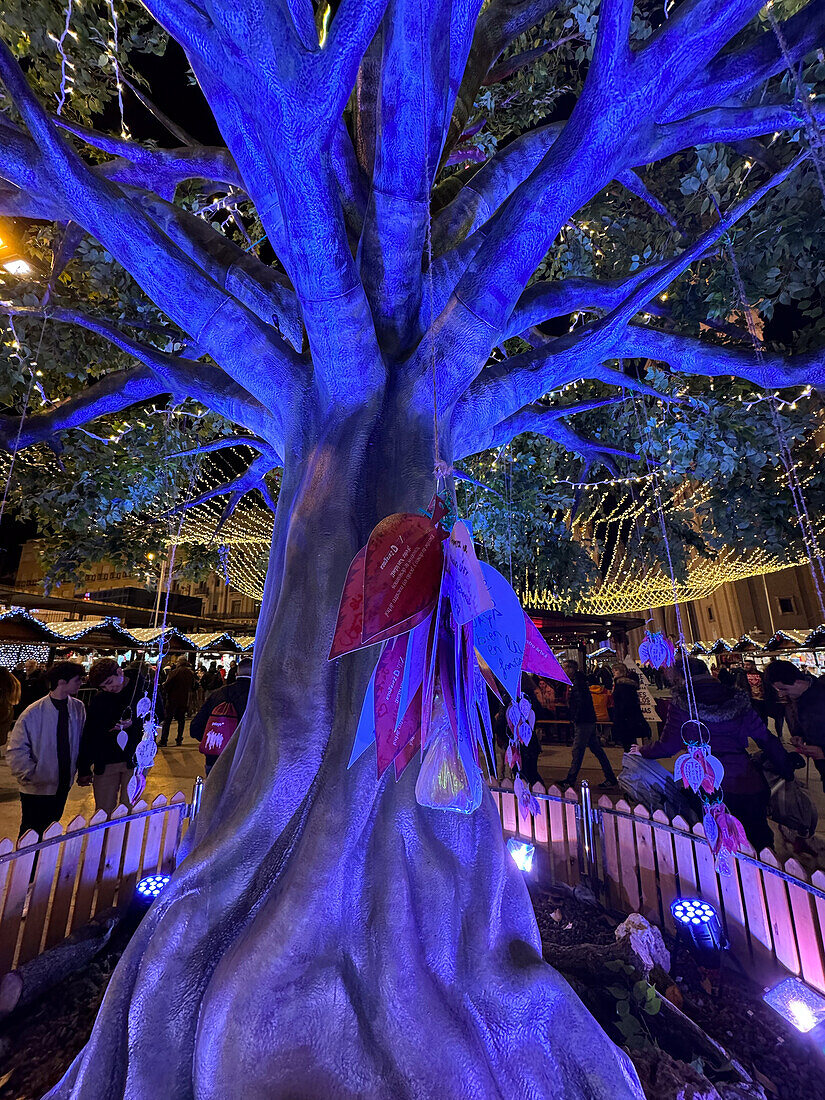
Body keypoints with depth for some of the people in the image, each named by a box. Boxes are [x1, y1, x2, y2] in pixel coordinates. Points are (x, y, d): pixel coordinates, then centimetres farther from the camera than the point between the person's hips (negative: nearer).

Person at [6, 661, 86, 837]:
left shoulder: (78, 708, -5)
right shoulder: (34, 713, -18)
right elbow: (15, 751, -10)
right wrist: (31, 774, -14)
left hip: (63, 785, 4)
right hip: (37, 788, -4)